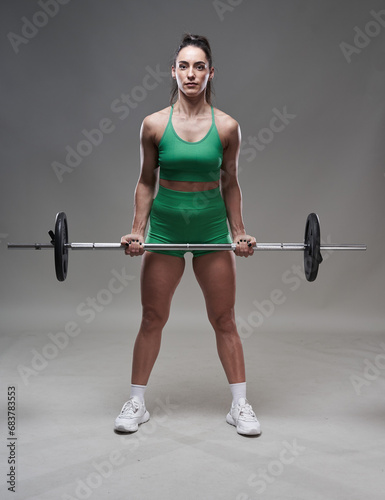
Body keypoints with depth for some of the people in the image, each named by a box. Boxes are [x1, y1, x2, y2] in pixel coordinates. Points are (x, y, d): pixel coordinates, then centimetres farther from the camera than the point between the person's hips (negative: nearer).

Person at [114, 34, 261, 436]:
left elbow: (230, 184, 5)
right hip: (165, 228, 0)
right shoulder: (154, 124, -5)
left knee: (224, 320, 7)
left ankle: (240, 405, 19)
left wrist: (239, 231, 2)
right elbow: (145, 182, 3)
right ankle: (136, 403, 22)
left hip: (212, 228, 0)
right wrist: (137, 230, -3)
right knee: (152, 319, 8)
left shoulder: (226, 127, -4)